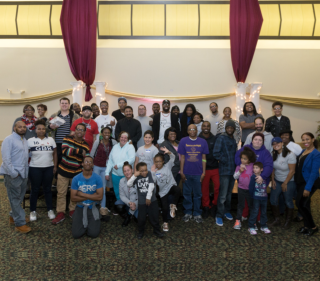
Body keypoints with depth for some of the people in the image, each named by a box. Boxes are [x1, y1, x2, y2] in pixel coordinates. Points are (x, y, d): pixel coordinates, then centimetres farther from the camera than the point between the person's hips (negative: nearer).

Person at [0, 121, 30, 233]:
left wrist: (25, 171, 9)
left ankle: (14, 216, 33)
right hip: (13, 174, -8)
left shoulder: (24, 140, 14)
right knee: (15, 198, 0)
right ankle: (20, 224, 5)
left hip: (23, 173, 8)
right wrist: (13, 173, -19)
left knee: (19, 197, 17)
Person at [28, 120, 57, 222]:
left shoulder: (51, 140, 6)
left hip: (49, 168, 2)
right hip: (35, 168, -2)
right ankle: (33, 211, 20)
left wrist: (55, 166, 3)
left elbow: (55, 153, 7)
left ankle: (50, 210, 20)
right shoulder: (30, 141, 0)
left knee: (47, 189, 11)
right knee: (35, 190, 7)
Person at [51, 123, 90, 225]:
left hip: (76, 173, 1)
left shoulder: (85, 146, -2)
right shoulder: (67, 139, -5)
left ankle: (72, 210, 29)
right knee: (61, 193, 4)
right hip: (63, 171, -1)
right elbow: (65, 150, -22)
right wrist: (79, 151, -30)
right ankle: (60, 213, 15)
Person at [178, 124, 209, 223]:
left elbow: (203, 158, 4)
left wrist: (204, 172, 1)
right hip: (186, 173, 0)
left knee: (198, 194, 8)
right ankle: (188, 212, 24)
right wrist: (181, 172, -2)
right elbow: (182, 157, 1)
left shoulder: (202, 142, 1)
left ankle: (197, 214, 21)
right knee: (187, 194, 10)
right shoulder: (183, 141, -1)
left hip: (198, 173, 0)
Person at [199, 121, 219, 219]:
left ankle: (214, 205, 20)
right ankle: (206, 207, 25)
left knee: (218, 187, -3)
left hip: (215, 167, 1)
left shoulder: (215, 139, 5)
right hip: (203, 168, -1)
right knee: (204, 189, 7)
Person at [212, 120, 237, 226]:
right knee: (223, 195, -5)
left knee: (229, 193, 15)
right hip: (224, 170, -6)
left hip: (233, 170, 6)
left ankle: (226, 211, 30)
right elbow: (216, 153, -14)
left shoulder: (233, 140, 13)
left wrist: (235, 163, 5)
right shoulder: (221, 138, -8)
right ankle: (219, 215, 5)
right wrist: (225, 161, -11)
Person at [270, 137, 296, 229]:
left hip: (289, 182, -5)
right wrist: (273, 180, 1)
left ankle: (287, 222, 23)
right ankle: (277, 220, 21)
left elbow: (292, 171, -18)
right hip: (277, 181, 6)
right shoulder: (274, 154, -2)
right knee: (273, 200, 4)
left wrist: (285, 183, -13)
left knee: (288, 202, 5)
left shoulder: (290, 155, -20)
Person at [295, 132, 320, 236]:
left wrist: (308, 188, -22)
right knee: (304, 204, 13)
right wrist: (296, 181, 6)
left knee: (300, 203, -9)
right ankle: (307, 225, 27)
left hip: (310, 182, -7)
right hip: (300, 182, 7)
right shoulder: (303, 151, 7)